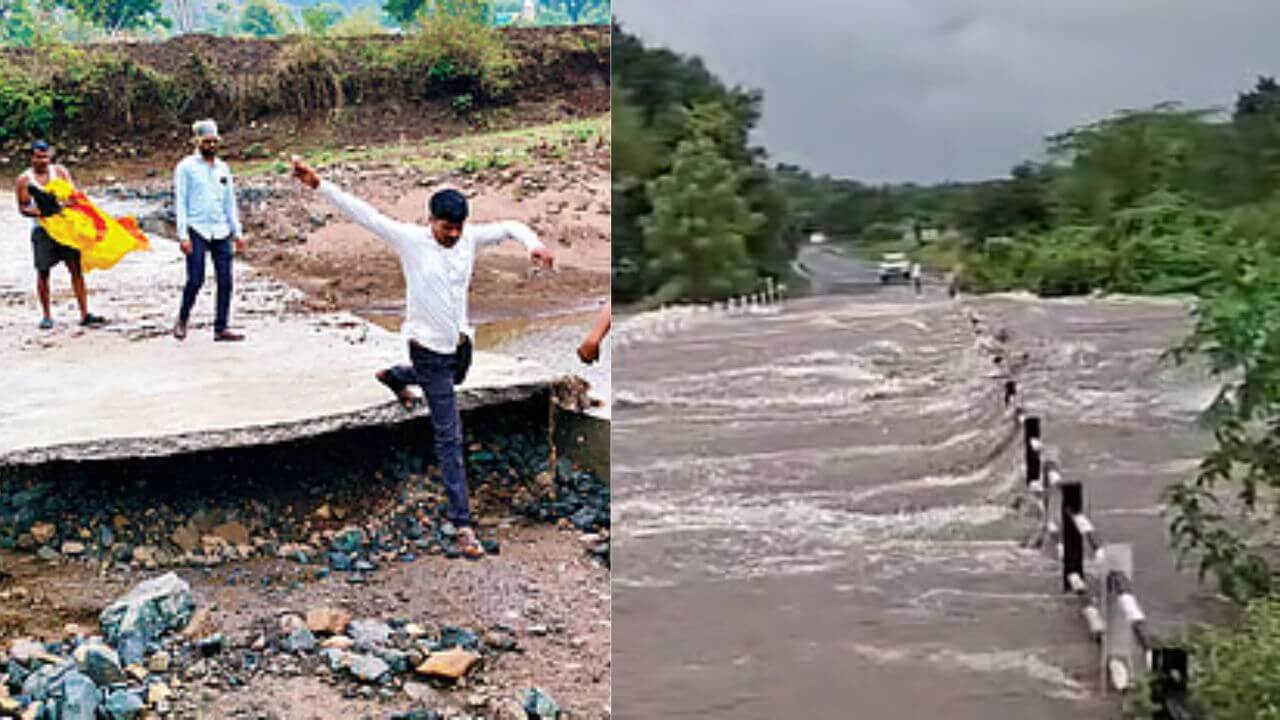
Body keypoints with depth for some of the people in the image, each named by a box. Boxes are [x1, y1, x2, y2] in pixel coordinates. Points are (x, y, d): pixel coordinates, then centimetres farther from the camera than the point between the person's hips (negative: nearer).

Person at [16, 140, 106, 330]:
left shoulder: (60, 171, 6)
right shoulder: (25, 179, 2)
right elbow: (23, 207, 0)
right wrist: (38, 212, -19)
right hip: (42, 229, -1)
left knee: (76, 268, -4)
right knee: (43, 272, 2)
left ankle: (85, 314, -3)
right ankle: (46, 316, 14)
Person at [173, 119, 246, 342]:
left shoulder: (222, 168, 15)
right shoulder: (186, 167, 1)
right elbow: (180, 202, -2)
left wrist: (237, 232, 13)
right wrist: (183, 235, -10)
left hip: (221, 231, 5)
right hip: (197, 231, -4)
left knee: (225, 281, -1)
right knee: (195, 280, -8)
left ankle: (221, 328, 6)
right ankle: (182, 319, 15)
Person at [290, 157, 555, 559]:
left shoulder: (469, 238, -3)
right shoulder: (410, 239, -16)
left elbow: (508, 227, 4)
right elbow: (362, 213, -20)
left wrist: (533, 244, -18)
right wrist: (319, 186, -29)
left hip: (460, 344, 6)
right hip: (430, 348, -6)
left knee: (451, 382, 39)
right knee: (450, 437, -5)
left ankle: (395, 377, 66)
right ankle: (461, 521, 1)